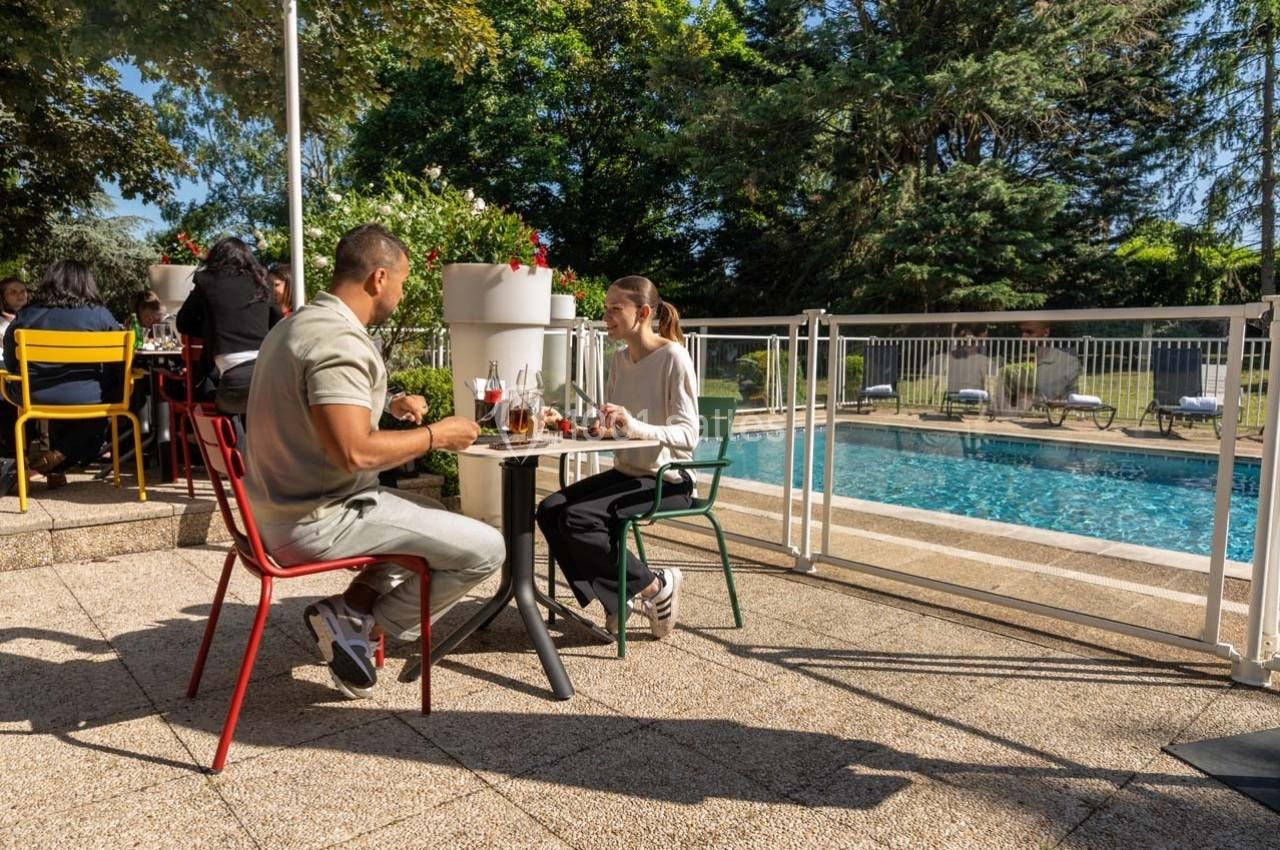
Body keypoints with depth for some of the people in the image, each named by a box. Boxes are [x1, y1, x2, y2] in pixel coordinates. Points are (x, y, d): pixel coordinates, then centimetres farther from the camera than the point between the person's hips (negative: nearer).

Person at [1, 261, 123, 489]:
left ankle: (56, 467, 39)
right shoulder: (100, 314, -3)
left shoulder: (27, 315, 4)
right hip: (88, 398, -3)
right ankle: (58, 458, 18)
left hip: (39, 396, 3)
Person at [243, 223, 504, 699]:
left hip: (284, 510, 10)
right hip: (319, 521, -10)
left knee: (438, 523, 27)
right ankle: (358, 625, 1)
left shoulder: (299, 324, 11)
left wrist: (389, 405, 16)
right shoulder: (339, 341, -22)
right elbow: (355, 452, -31)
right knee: (485, 549, -10)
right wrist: (434, 435, -16)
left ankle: (353, 607, 11)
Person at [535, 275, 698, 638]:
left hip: (666, 481, -8)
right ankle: (615, 599, 0)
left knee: (577, 519, -24)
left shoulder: (673, 357, -13)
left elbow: (688, 435, -23)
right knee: (549, 510, -11)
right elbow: (607, 425, 14)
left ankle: (656, 586, -4)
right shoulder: (620, 360, 10)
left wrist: (634, 426, -39)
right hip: (626, 472, 8)